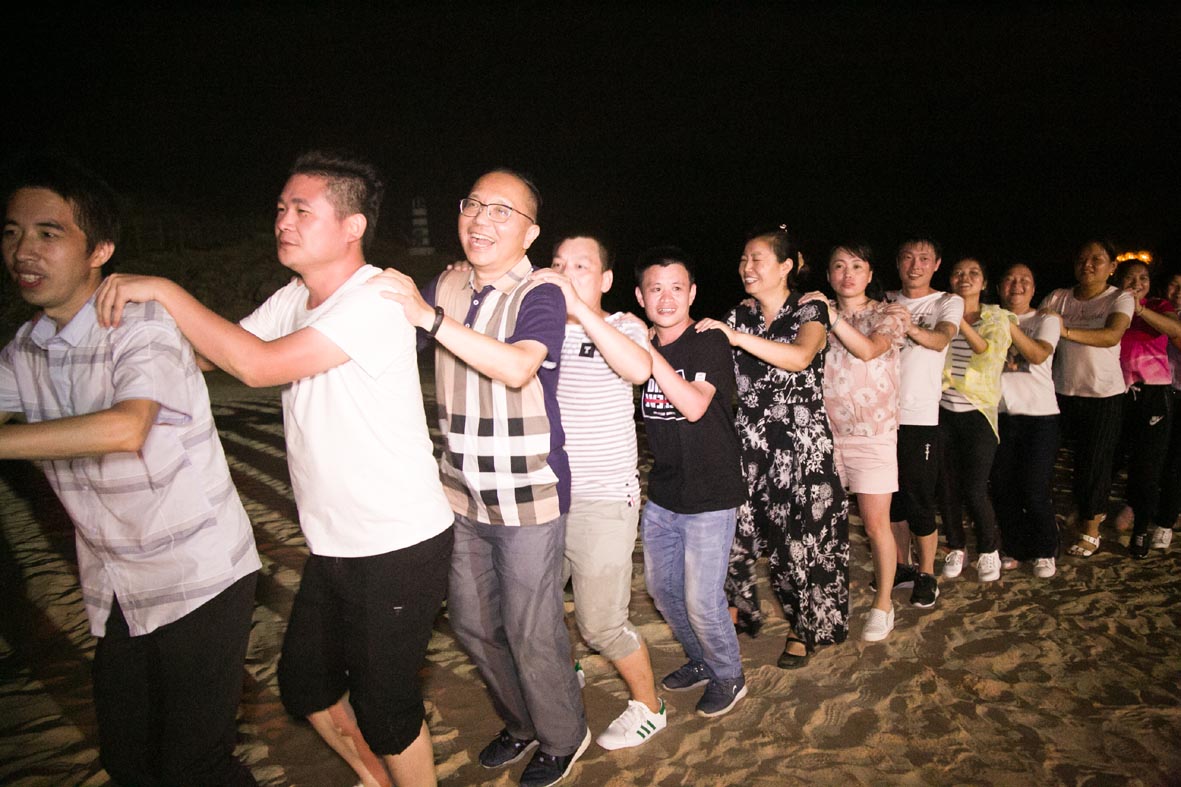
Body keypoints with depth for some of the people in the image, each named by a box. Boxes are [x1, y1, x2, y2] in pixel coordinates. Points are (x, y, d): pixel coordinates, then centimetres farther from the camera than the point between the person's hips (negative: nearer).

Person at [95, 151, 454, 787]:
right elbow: (215, 351, 12)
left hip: (399, 548, -8)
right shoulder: (295, 299, 8)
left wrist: (165, 291, -16)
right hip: (332, 544, 9)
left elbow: (258, 364, -25)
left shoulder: (377, 301, -20)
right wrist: (137, 311, -2)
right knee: (304, 685, 21)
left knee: (382, 707, 6)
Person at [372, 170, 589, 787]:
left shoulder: (540, 296, -14)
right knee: (471, 621, 20)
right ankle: (522, 723, 46)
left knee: (531, 633, 6)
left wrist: (431, 317, -37)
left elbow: (517, 367, -32)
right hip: (462, 494, 7)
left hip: (528, 497, -6)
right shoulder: (445, 286, 6)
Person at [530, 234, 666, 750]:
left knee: (601, 625, 2)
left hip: (604, 501, -5)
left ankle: (648, 707, 29)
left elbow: (639, 369, -26)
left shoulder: (623, 327, -5)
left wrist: (578, 305, -29)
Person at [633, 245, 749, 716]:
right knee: (661, 588, 17)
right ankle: (701, 661, 41)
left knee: (702, 600, -1)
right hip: (662, 495, 7)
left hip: (710, 497, -6)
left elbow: (694, 405, -29)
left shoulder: (709, 344, -13)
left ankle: (729, 677, 27)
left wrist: (647, 349, -30)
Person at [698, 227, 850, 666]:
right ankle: (736, 611, 25)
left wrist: (738, 336, -26)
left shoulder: (810, 312, -4)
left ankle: (804, 629, 24)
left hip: (801, 441, -4)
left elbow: (800, 356, -24)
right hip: (750, 440, 4)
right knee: (736, 528, 1)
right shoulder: (738, 316, 10)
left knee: (803, 535, 3)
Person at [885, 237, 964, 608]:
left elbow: (942, 339, -19)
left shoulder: (947, 302, 2)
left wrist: (913, 330, -40)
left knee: (919, 500, -1)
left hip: (920, 416, -4)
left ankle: (926, 574, 16)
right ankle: (902, 566, 28)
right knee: (892, 497, 12)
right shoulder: (886, 302, 14)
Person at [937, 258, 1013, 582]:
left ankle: (989, 550, 21)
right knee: (947, 487, 5)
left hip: (977, 412, -1)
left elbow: (991, 352, -17)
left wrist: (960, 320, -25)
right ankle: (955, 548, 25)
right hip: (944, 411, 1)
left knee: (974, 490, -3)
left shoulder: (997, 318, 3)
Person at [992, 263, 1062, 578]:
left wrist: (1008, 325, -24)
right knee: (1002, 489, 7)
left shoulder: (1045, 321, 2)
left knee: (1035, 491, -2)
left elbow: (1039, 355, -17)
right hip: (1000, 413, 3)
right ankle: (1014, 549, 24)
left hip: (1039, 414, -2)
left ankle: (1045, 552, 18)